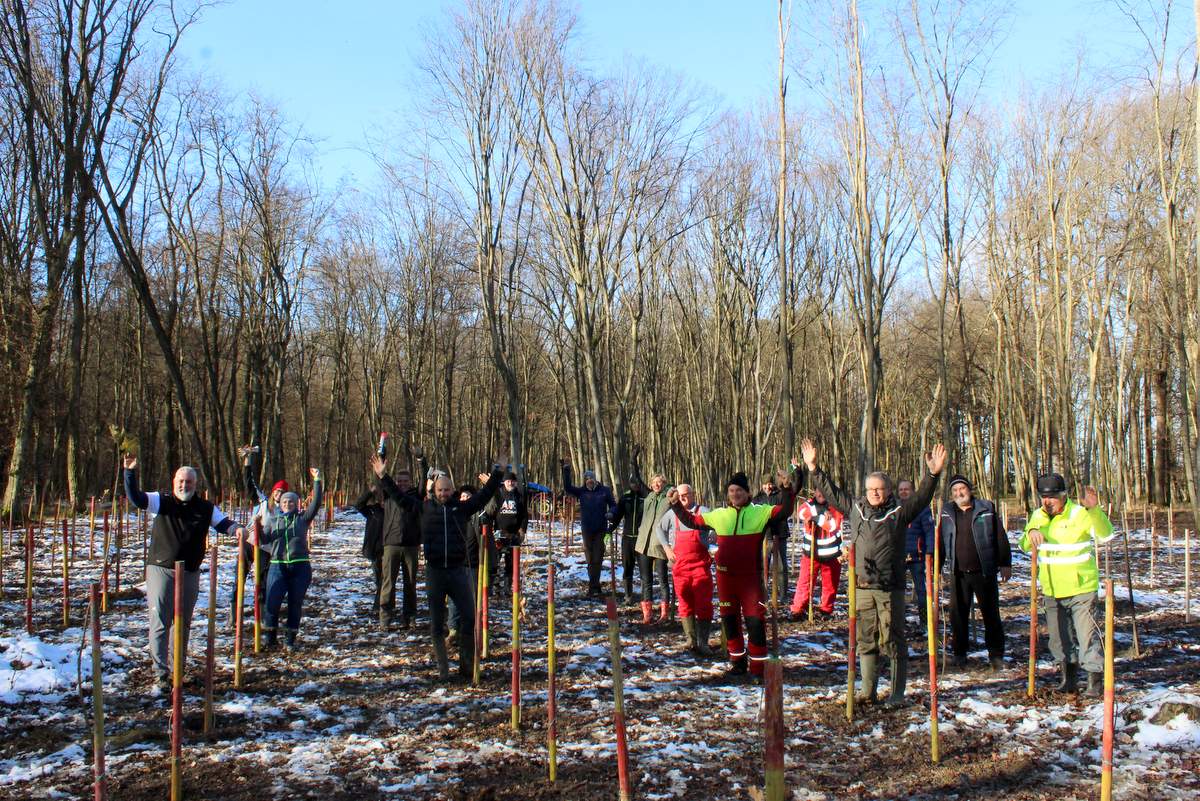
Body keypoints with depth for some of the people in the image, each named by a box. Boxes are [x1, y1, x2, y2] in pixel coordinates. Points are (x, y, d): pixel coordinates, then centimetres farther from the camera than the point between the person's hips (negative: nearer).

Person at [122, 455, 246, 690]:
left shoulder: (206, 508, 4)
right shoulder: (161, 501, -2)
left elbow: (223, 522, 3)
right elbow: (135, 498, -12)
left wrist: (236, 528, -19)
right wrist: (130, 472, -24)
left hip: (190, 573, 3)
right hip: (161, 570, -3)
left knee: (183, 624, 14)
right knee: (159, 622, -5)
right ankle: (160, 673, 0)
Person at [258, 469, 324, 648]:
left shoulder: (302, 518, 6)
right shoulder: (272, 519, 13)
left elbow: (316, 503, -5)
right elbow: (264, 539, 9)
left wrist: (317, 481, -12)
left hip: (301, 566, -1)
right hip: (278, 566, 1)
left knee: (295, 603, 5)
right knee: (272, 602, -7)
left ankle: (290, 638, 17)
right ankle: (271, 636, 11)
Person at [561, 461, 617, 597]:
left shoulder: (604, 491, 1)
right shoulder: (582, 491, 5)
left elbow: (613, 505, 6)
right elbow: (567, 487, -4)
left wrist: (611, 513, -16)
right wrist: (566, 470, -12)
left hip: (600, 530, -3)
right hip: (586, 530, 3)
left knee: (597, 560, -5)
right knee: (590, 559, 8)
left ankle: (593, 588, -4)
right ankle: (596, 588, 18)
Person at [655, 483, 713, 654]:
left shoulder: (702, 511, 0)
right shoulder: (672, 513, 10)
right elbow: (659, 528, 22)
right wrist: (666, 548, 10)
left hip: (700, 565, -3)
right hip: (680, 566, 3)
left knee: (704, 604, -5)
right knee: (685, 604, 6)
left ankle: (702, 642, -3)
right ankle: (690, 638, 11)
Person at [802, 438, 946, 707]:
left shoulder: (899, 512, 1)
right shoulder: (855, 508, 11)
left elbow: (922, 496, -9)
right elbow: (830, 491, 19)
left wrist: (933, 474, -23)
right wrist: (813, 468, 18)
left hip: (890, 587, -4)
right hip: (861, 587, 4)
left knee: (892, 641, 0)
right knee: (865, 641, 10)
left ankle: (897, 693, 9)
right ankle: (868, 691, 19)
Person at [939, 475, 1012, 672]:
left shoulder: (986, 509, 0)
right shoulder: (947, 513, 8)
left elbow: (1000, 537, 2)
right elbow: (940, 543, 13)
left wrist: (1005, 563, -2)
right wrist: (936, 568, 10)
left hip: (984, 572, -2)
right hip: (958, 573, 2)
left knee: (991, 614, 3)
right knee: (958, 615, 5)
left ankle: (996, 655, 12)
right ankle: (959, 654, 18)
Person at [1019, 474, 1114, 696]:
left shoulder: (1080, 514, -12)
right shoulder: (1038, 516, 6)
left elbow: (1105, 535, -25)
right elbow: (1024, 546, 12)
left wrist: (1095, 510, -41)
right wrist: (1031, 533, -10)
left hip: (1081, 588, -6)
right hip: (1052, 590, 6)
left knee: (1086, 634, -7)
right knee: (1059, 638, 14)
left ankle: (1096, 679, 3)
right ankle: (1069, 676, 28)